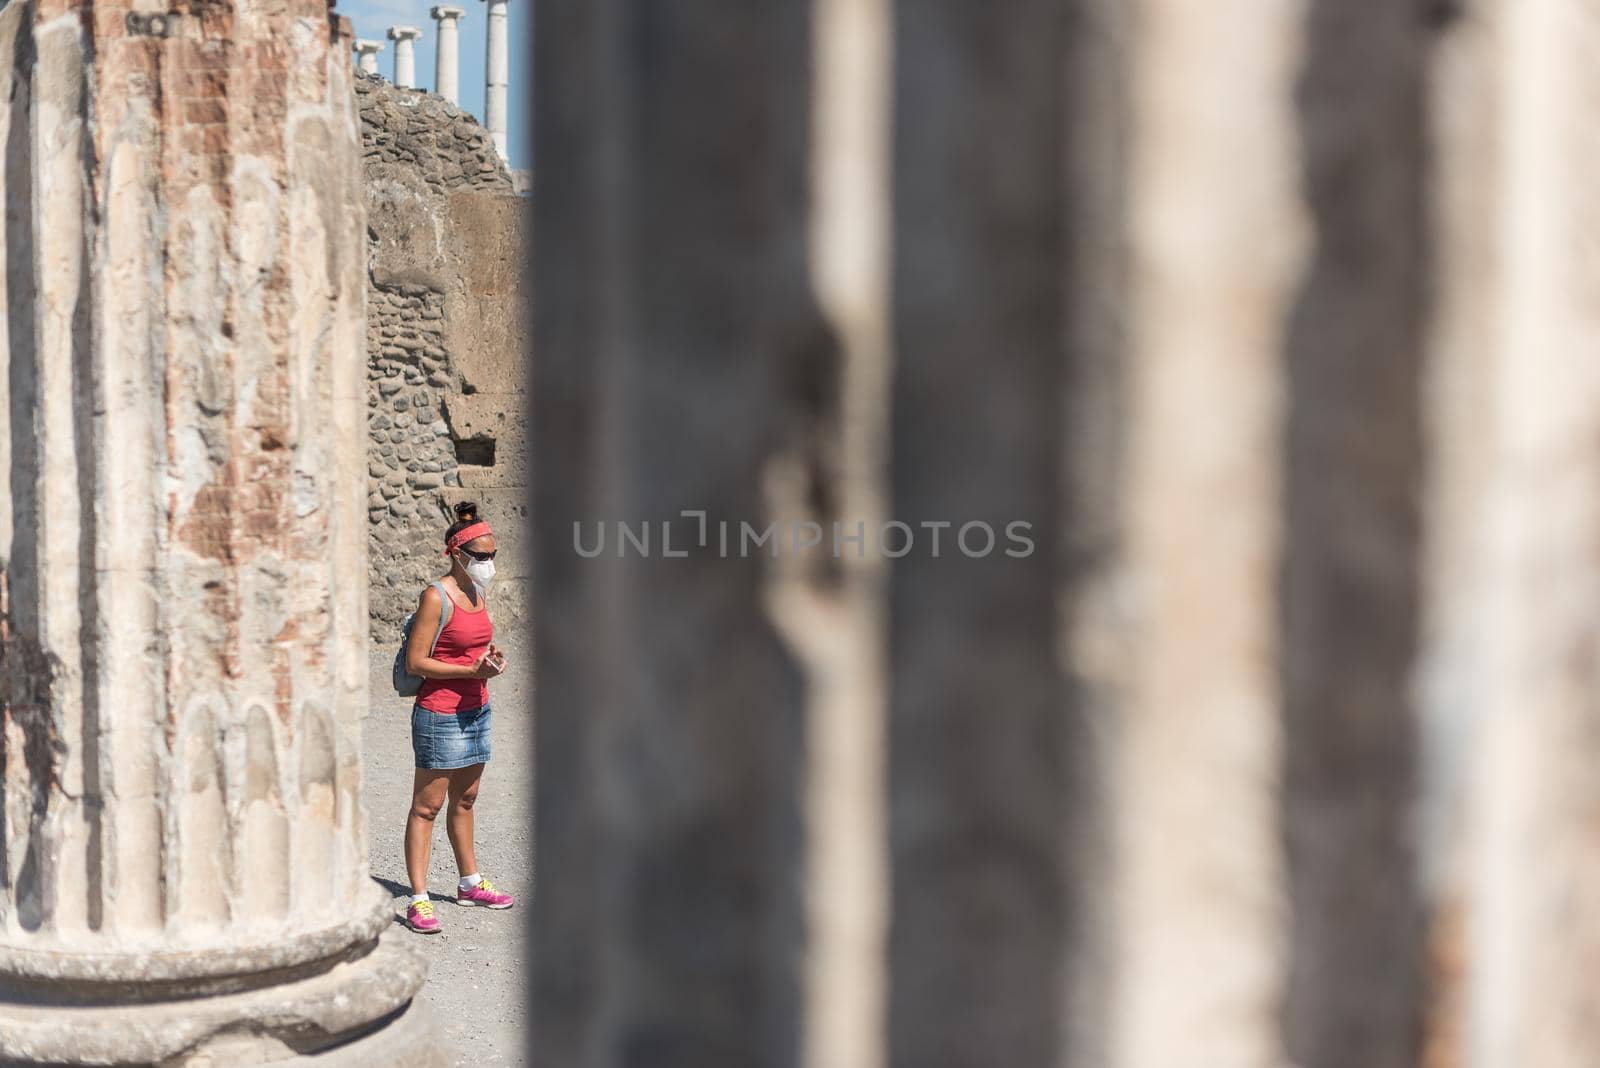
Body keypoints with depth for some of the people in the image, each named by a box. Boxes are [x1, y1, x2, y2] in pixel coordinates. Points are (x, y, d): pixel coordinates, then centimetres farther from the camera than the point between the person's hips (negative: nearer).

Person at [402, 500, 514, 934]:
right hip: (440, 714, -8)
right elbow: (415, 662, -17)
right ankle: (419, 900, -1)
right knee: (427, 805, -3)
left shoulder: (479, 593, 9)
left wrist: (491, 657, -1)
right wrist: (472, 670, -21)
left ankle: (470, 883, 30)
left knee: (464, 800, 19)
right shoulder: (437, 597, -15)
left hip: (476, 710, 8)